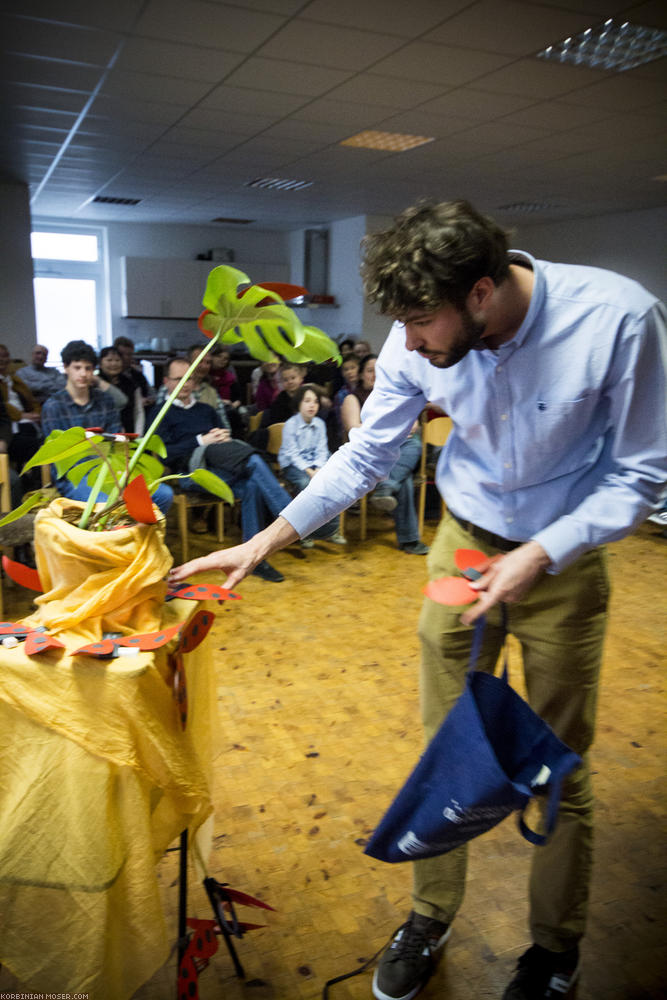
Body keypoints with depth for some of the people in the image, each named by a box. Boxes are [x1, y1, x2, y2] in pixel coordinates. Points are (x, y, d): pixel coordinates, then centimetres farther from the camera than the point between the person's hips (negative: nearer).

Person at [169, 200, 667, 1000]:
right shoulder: (418, 344, -15)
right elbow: (365, 456, -3)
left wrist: (537, 558, -25)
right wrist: (264, 542, -8)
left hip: (562, 560, -2)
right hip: (463, 545, 3)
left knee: (558, 768, 10)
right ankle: (431, 917, 36)